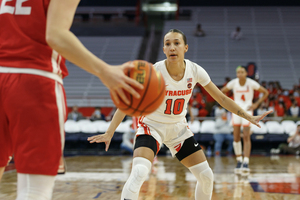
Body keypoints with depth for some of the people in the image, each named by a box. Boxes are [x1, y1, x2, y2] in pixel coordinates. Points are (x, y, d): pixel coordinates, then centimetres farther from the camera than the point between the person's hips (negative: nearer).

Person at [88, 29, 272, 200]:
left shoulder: (195, 71, -13)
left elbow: (221, 98, -3)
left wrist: (249, 117, -6)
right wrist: (109, 133, -34)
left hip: (178, 127, 4)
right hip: (152, 125, -4)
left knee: (207, 176, 0)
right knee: (139, 173, -29)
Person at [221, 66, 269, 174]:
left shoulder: (251, 83, -11)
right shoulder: (233, 83, -6)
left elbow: (265, 92, -2)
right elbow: (222, 92, 10)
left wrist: (256, 104, -9)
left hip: (247, 110, -3)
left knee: (246, 136, -12)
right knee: (236, 137, 1)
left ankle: (246, 162, -16)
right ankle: (239, 161, 15)